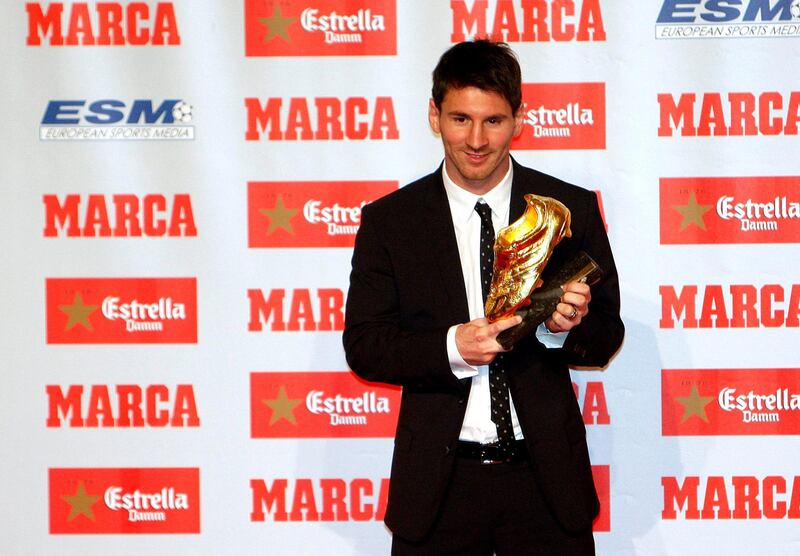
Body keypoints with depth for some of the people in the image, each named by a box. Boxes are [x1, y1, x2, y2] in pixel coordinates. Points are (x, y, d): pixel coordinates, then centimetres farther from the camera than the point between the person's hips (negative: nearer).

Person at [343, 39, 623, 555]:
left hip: (545, 477, 0)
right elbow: (363, 344, -2)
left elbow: (607, 338, 4)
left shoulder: (573, 208, 2)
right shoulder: (389, 220, 1)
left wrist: (568, 326, -19)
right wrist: (451, 348, -19)